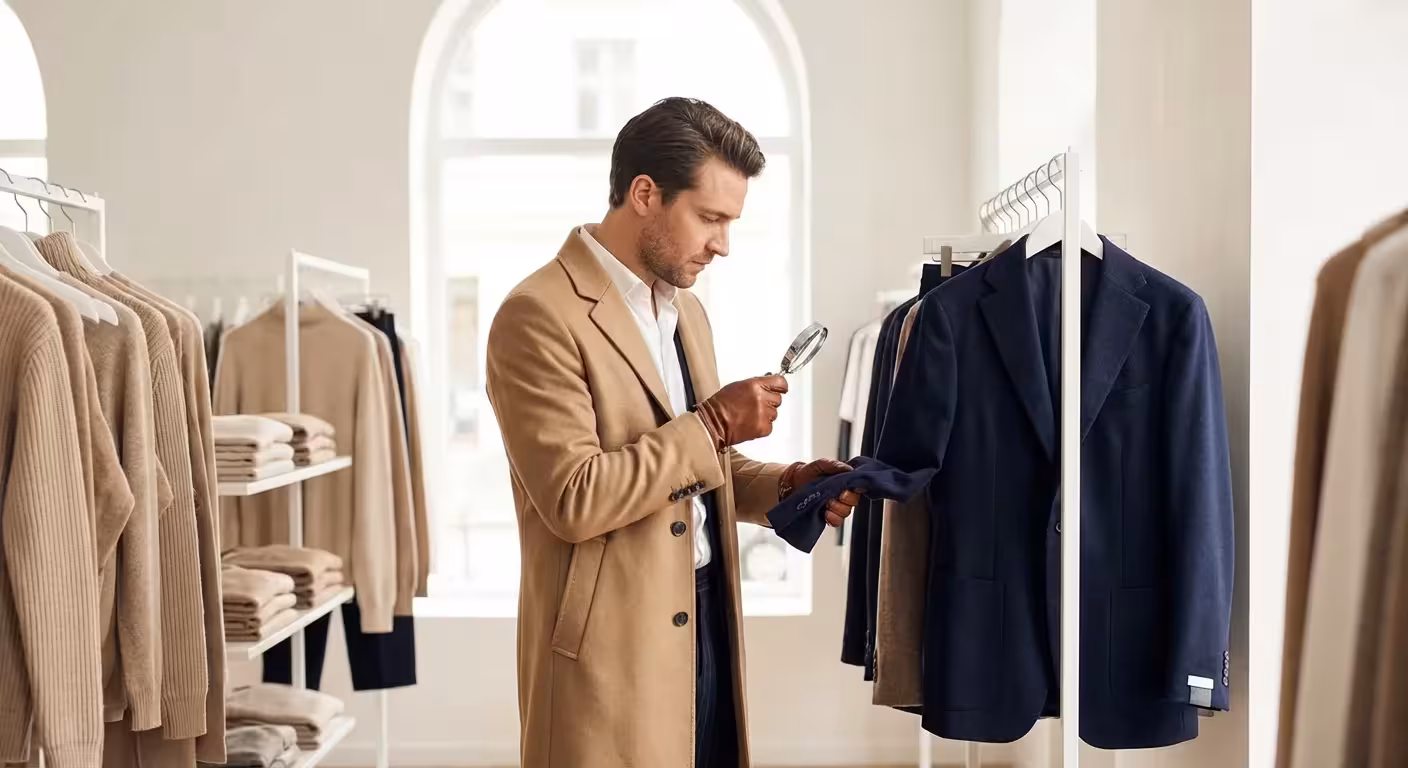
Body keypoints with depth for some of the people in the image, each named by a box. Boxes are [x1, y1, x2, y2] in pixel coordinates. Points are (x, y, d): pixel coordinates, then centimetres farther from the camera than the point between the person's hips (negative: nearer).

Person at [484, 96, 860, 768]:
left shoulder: (686, 309, 13)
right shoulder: (540, 316, -14)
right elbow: (573, 500, -21)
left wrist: (783, 485, 3)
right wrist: (711, 425, -17)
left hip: (707, 624, 8)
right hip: (610, 648, -8)